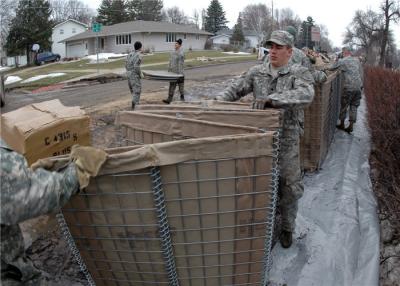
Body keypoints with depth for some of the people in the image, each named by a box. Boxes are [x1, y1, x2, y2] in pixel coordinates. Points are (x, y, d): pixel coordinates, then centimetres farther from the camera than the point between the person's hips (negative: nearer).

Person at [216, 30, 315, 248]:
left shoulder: (299, 73, -7)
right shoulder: (256, 72, 3)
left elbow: (306, 94, -28)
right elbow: (234, 90, 6)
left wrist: (271, 98, -36)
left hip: (287, 140, -2)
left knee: (289, 187, 9)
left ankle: (287, 228, 33)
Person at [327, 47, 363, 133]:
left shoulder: (341, 61, -5)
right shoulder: (357, 60, 11)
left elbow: (330, 68, 2)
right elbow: (361, 72, 15)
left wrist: (327, 68, 24)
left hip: (349, 87, -5)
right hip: (358, 86, 5)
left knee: (344, 105, 10)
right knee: (354, 106, 10)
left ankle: (342, 124, 20)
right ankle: (351, 126, 11)